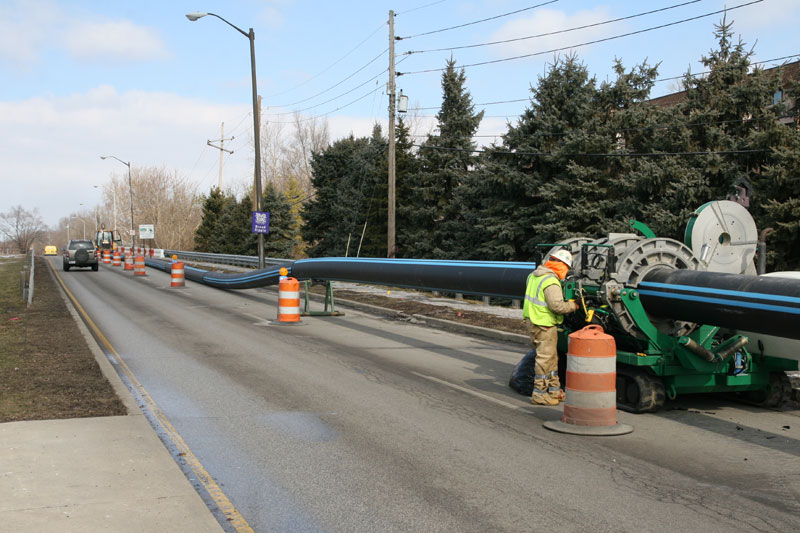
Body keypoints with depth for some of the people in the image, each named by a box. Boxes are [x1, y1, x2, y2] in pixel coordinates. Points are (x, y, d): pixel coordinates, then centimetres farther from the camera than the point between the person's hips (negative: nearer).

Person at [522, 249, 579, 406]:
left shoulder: (534, 275, 10)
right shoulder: (551, 281, -20)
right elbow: (556, 305, -25)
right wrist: (573, 306, -9)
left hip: (535, 321, 10)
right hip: (544, 324, -10)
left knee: (552, 358, 18)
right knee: (545, 358, -3)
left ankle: (554, 389, 27)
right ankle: (539, 393, 2)